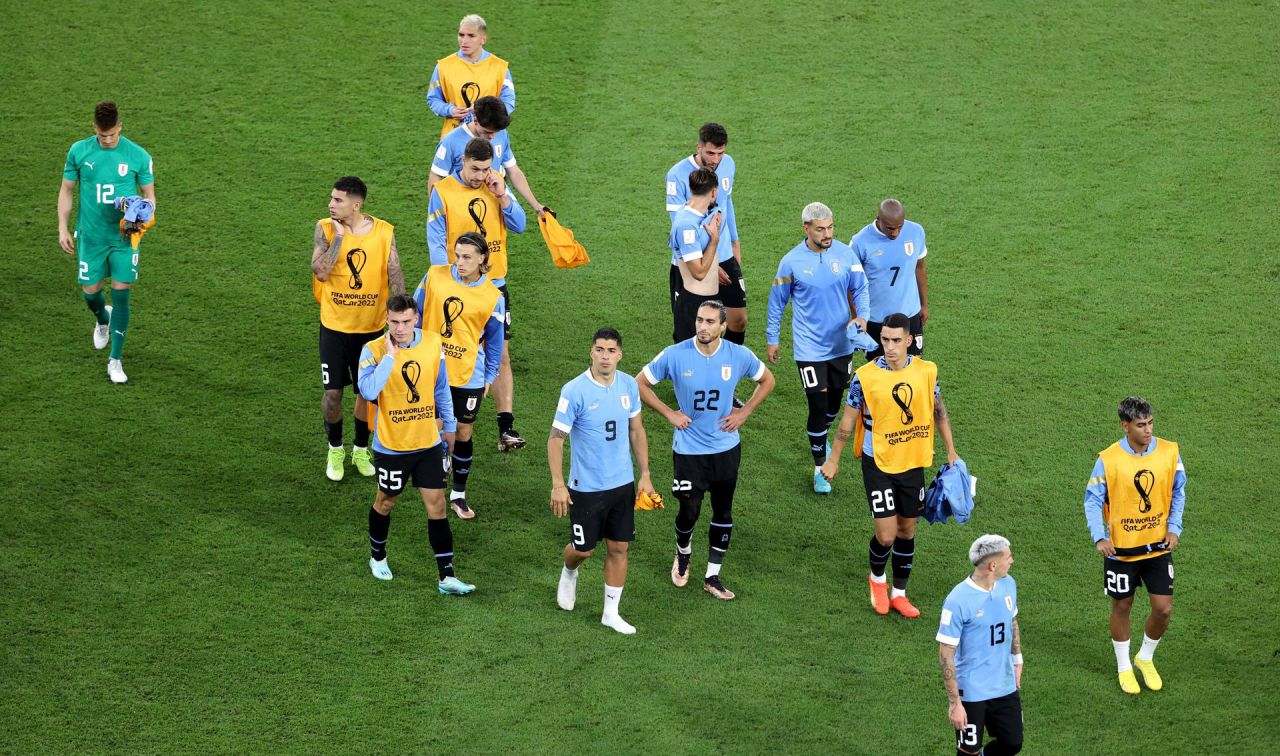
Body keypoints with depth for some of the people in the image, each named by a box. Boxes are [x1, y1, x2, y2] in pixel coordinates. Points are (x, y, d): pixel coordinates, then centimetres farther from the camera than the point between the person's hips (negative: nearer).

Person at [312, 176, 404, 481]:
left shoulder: (384, 232, -8)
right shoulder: (325, 229, -9)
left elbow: (395, 276, -4)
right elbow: (320, 272, -21)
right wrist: (339, 236, -22)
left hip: (371, 327, 1)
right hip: (334, 326, -1)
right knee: (333, 392, 4)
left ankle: (361, 450, 30)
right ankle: (335, 449, 26)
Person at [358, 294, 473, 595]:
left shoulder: (433, 343, -4)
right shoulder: (373, 350, -15)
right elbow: (368, 391, -32)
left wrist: (449, 425, 16)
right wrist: (389, 356, -30)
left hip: (428, 442, 3)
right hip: (391, 445, -3)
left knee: (437, 505, 1)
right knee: (386, 502, 15)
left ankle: (447, 577, 3)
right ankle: (377, 556, 41)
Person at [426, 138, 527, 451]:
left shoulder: (497, 185, 1)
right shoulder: (443, 191, -9)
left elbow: (519, 226, 2)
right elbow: (436, 241, -10)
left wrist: (502, 196, -13)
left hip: (494, 284, 3)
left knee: (501, 355, 0)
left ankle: (506, 428, 1)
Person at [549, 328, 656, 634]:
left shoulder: (628, 385, -2)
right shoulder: (575, 390, -17)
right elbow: (556, 438, -12)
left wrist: (645, 475, 9)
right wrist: (558, 485, -16)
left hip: (623, 483, 4)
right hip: (586, 486, -4)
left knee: (618, 548, 8)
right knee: (583, 549, 8)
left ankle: (611, 613, 21)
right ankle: (569, 575, 44)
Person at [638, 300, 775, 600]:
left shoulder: (739, 356, -10)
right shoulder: (675, 355, -15)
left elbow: (767, 380, 8)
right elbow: (640, 383, -3)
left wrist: (743, 413, -1)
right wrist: (669, 413, -9)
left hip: (726, 448, 2)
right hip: (688, 449, -2)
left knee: (723, 513, 8)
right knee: (689, 512, 4)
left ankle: (713, 576, 23)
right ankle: (683, 555, 37)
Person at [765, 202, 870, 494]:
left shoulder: (845, 253, -7)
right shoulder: (791, 262, -12)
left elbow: (860, 288, 6)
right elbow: (777, 301, 0)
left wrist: (862, 316, -12)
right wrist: (772, 340, 6)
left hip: (841, 344, 3)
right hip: (809, 347, -3)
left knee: (835, 400, 18)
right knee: (818, 406, -6)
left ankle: (821, 437, 48)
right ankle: (820, 467, 10)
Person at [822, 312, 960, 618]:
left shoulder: (926, 371, -5)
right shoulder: (865, 377, -15)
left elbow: (939, 411, 11)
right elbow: (848, 421, -3)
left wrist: (951, 451, 14)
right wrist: (833, 459, 3)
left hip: (913, 463, 4)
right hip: (878, 464, -3)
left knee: (907, 530, 13)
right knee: (886, 535, -6)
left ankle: (899, 593, 28)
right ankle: (877, 578, 25)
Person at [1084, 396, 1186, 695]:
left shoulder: (1169, 452, -8)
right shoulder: (1108, 460, -16)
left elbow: (1178, 492, 6)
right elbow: (1093, 500, -8)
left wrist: (1174, 528, -5)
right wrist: (1099, 538, -20)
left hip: (1158, 547, 2)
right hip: (1120, 547, -2)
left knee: (1163, 609, 1)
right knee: (1122, 607, 11)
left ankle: (1146, 658, 29)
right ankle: (1124, 667, 31)